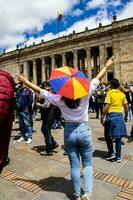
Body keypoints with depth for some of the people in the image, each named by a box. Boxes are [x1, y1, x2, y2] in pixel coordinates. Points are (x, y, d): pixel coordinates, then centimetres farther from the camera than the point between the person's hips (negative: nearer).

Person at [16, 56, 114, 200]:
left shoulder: (59, 99, -11)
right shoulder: (85, 95, -11)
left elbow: (41, 91, -4)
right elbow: (97, 80, -1)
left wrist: (25, 81, 8)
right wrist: (107, 66, 13)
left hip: (69, 132, 1)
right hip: (84, 130, 0)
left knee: (74, 165, 15)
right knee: (87, 164, 17)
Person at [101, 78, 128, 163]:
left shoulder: (109, 93, -7)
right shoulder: (122, 94, 7)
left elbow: (107, 106, -14)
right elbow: (126, 106, 8)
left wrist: (103, 117, -9)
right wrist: (126, 116, 21)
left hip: (111, 115, -4)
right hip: (120, 116, 5)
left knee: (108, 135, 13)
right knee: (118, 137, 10)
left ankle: (111, 153, 13)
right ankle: (118, 156, 17)